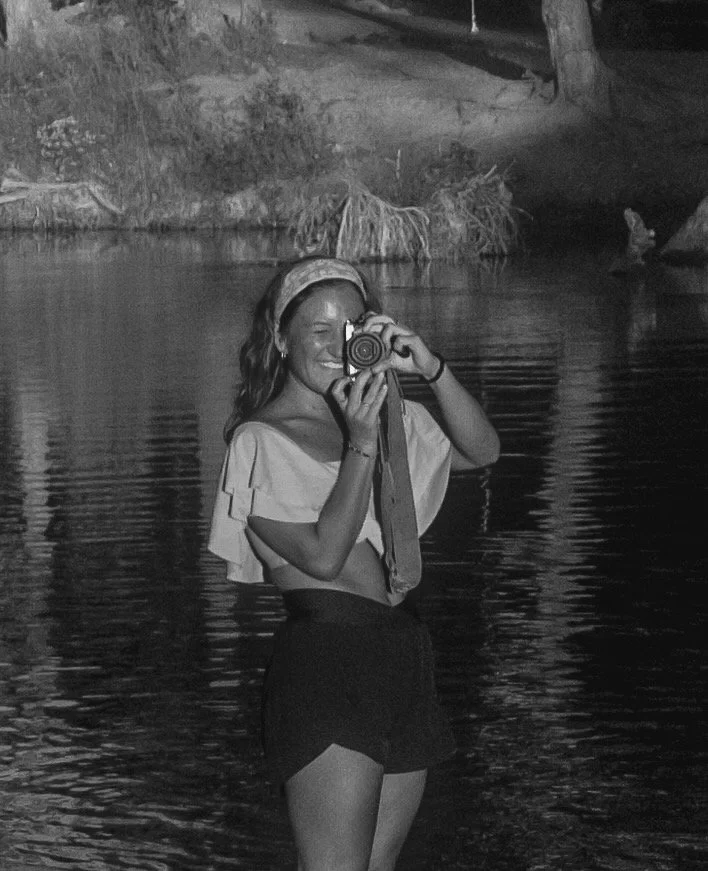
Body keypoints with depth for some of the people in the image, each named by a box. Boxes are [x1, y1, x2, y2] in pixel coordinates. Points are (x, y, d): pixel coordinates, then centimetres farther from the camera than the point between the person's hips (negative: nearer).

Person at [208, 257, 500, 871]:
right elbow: (322, 554, -11)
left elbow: (482, 451, 10)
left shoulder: (388, 421, 18)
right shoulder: (260, 441, -3)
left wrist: (433, 370, -3)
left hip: (405, 652, 7)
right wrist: (361, 446, -16)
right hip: (324, 659, -7)